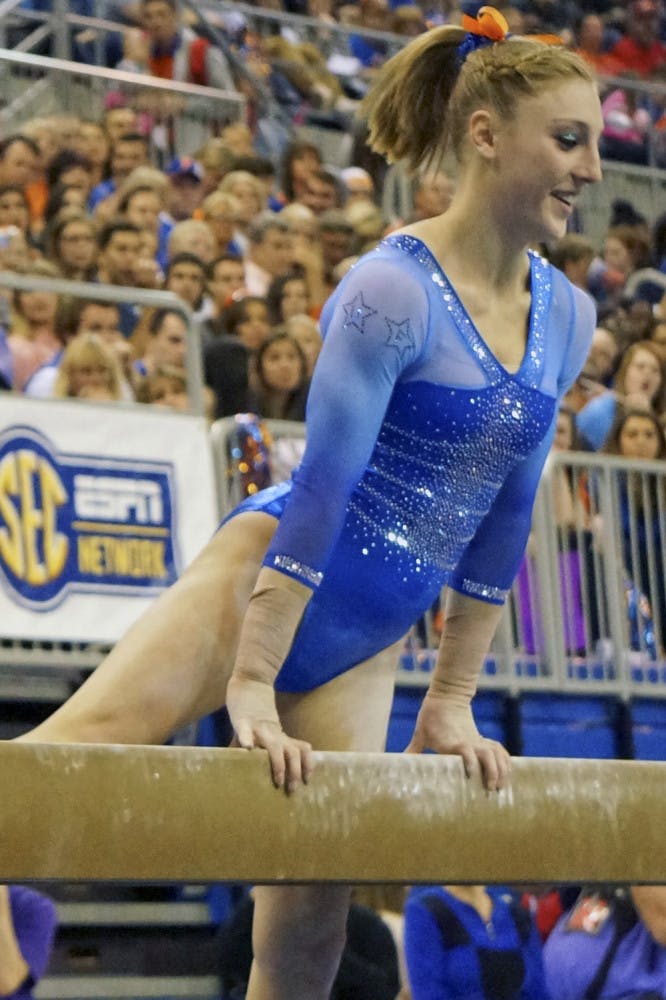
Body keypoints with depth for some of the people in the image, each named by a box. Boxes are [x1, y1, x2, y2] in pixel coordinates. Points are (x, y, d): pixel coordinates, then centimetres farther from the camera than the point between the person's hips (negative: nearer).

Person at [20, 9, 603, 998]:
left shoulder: (566, 317, 6)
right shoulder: (393, 290, -15)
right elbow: (322, 485, -20)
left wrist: (453, 699, 14)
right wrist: (251, 683, -23)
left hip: (362, 646, 7)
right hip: (268, 573, -7)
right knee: (84, 736, -28)